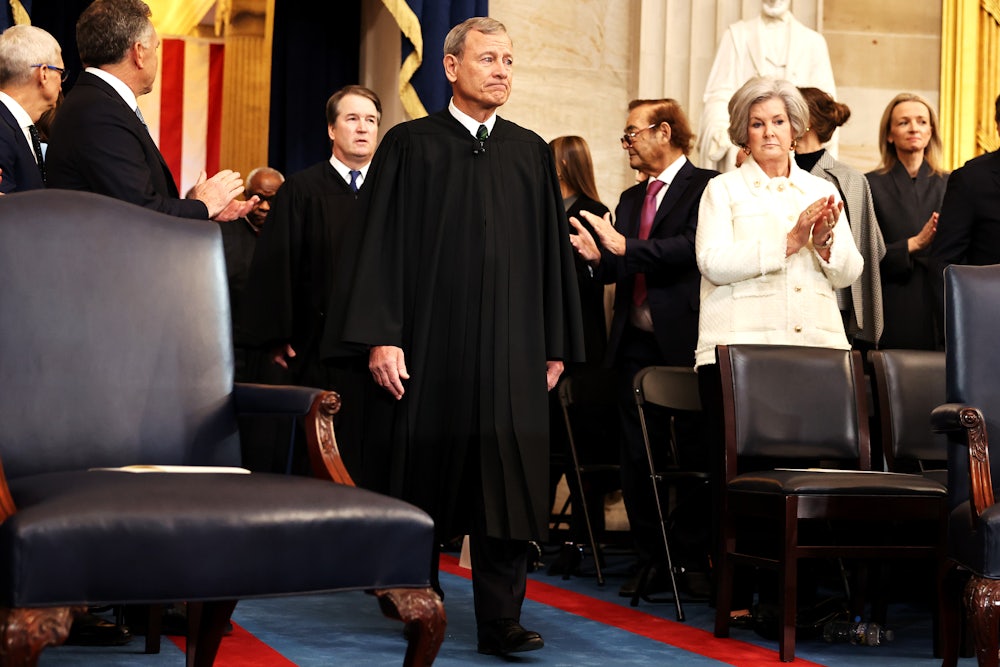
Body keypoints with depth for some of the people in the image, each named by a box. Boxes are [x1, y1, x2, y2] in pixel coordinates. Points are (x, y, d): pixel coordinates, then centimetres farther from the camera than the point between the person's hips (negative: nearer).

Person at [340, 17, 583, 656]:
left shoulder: (531, 153, 12)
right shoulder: (410, 145, 3)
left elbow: (553, 250, 12)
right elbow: (385, 244, -1)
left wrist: (556, 345, 7)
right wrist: (383, 336, -9)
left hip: (513, 348, 2)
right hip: (432, 341, -2)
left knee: (508, 479, -3)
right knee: (429, 475, 5)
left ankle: (501, 618, 0)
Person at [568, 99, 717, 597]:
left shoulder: (704, 187, -5)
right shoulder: (631, 199, 20)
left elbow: (694, 248, -19)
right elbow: (622, 270, 15)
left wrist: (626, 248, -21)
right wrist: (597, 257, -6)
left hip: (684, 340, -7)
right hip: (635, 341, 7)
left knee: (697, 452, -1)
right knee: (636, 457, 7)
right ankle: (650, 559, 15)